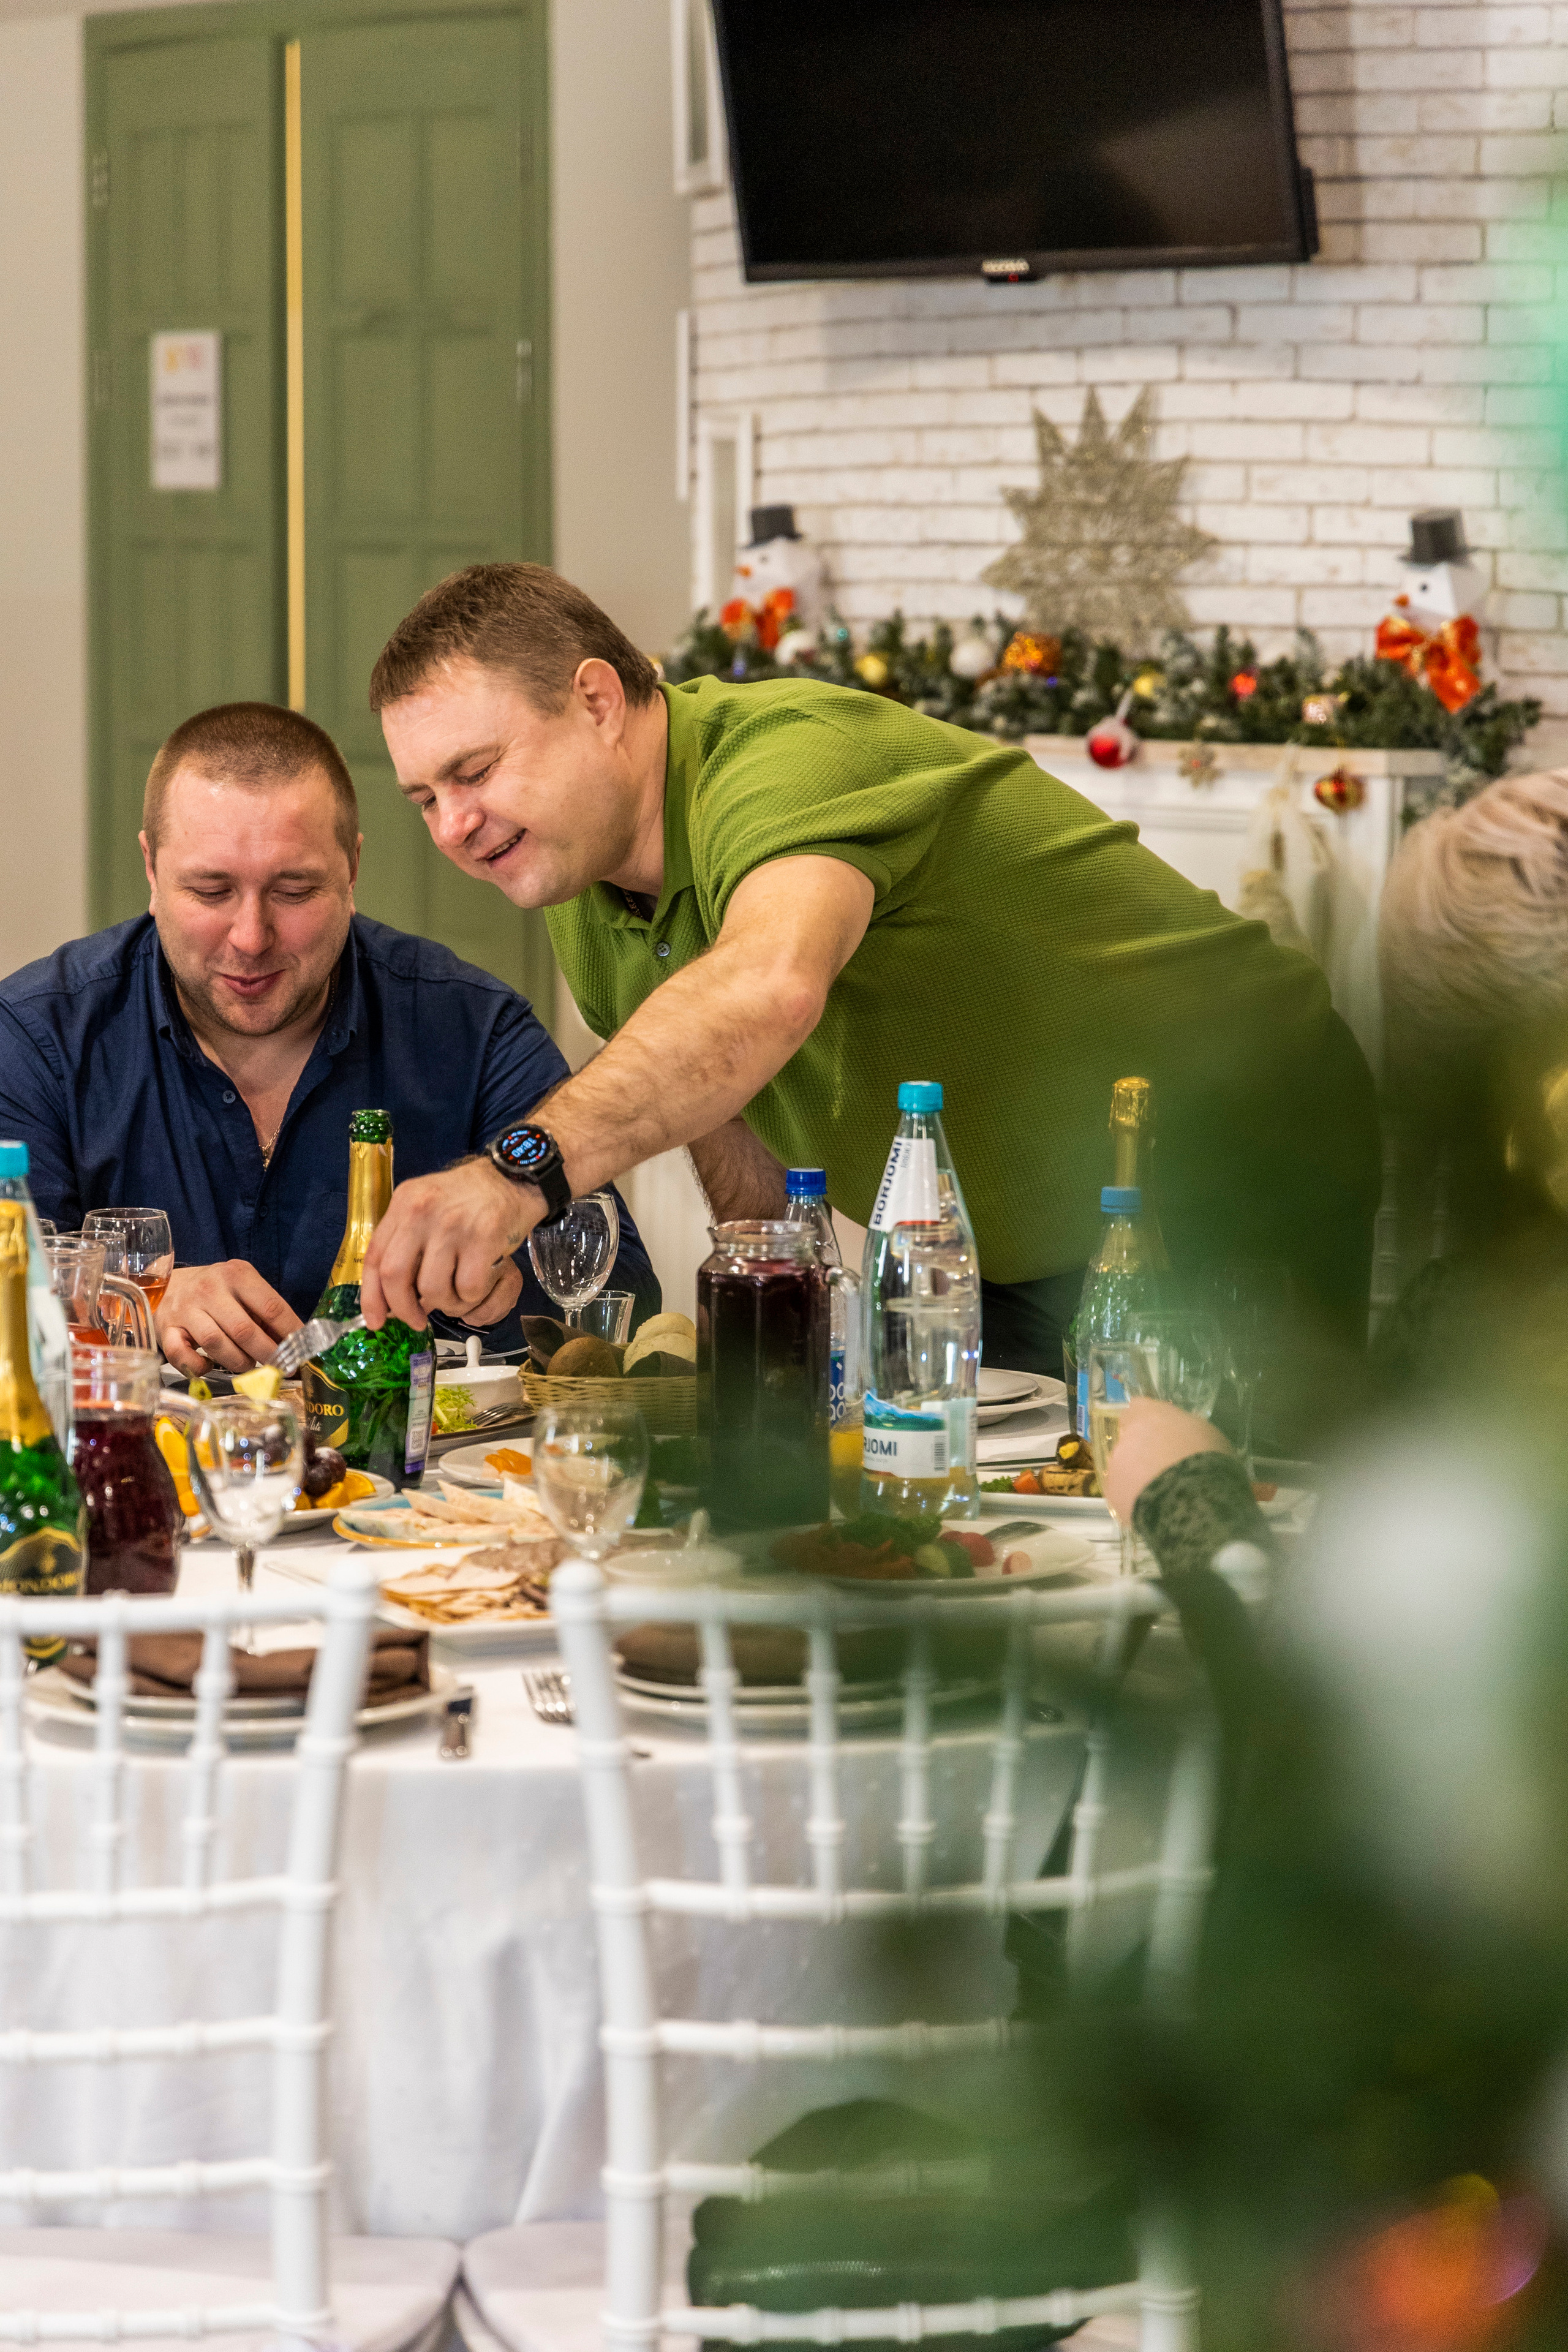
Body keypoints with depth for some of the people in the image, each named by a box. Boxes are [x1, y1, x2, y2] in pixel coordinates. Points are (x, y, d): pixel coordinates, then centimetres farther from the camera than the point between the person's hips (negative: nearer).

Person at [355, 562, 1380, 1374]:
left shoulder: (788, 758, -27)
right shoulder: (585, 911, 3)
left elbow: (770, 989, -50)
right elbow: (737, 1134, 16)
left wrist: (523, 1171, -60)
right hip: (1025, 1262, 8)